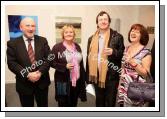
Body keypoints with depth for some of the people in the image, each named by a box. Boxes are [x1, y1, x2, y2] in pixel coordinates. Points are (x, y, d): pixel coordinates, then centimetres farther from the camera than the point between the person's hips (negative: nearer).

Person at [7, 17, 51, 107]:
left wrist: (40, 72, -17)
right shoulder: (12, 43, -2)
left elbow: (48, 58, -3)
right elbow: (11, 63, -9)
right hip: (24, 83, -1)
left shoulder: (43, 40, 3)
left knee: (43, 106, 17)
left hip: (42, 82, 2)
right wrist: (27, 75, -20)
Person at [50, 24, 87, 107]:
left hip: (76, 81, 5)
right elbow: (52, 63, -7)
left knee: (73, 104, 16)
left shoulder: (77, 47, 8)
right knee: (63, 104, 7)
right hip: (63, 82, -4)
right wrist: (65, 66, -20)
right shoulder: (57, 47, -7)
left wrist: (83, 80, 10)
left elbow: (81, 63, 11)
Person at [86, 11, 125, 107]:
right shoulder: (92, 39, 6)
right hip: (97, 76, 3)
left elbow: (123, 54, 0)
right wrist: (88, 79, 5)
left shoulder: (117, 37, -3)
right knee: (99, 103, 18)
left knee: (110, 103, 8)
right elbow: (89, 58, 6)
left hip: (111, 76, -3)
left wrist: (113, 52, -22)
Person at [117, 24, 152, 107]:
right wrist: (120, 84, 12)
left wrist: (133, 63, -25)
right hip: (124, 88, 5)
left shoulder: (145, 52, -11)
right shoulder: (126, 49, 7)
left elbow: (146, 74, -13)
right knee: (123, 105, 10)